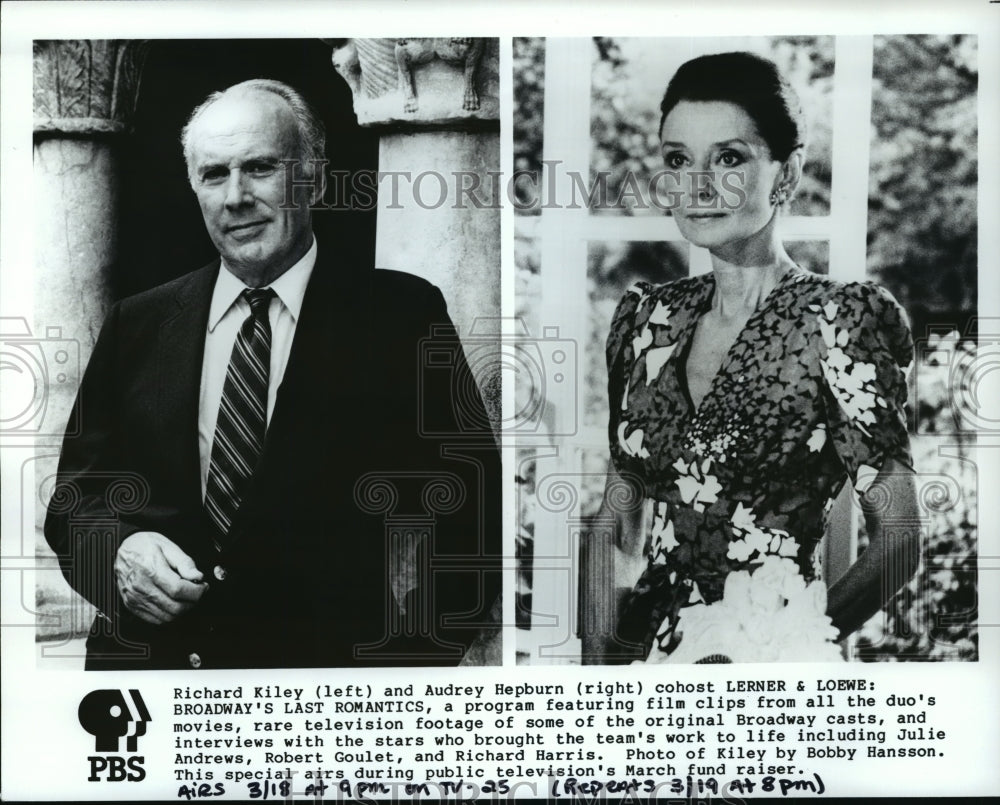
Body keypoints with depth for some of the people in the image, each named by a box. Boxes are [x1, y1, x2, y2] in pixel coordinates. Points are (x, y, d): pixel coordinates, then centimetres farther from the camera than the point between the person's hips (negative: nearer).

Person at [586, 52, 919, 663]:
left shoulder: (836, 323, -8)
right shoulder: (649, 318, 6)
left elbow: (899, 538, -7)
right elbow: (618, 523, 11)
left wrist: (790, 643, -19)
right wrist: (599, 651, -2)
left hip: (762, 648, -3)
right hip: (641, 640, 3)